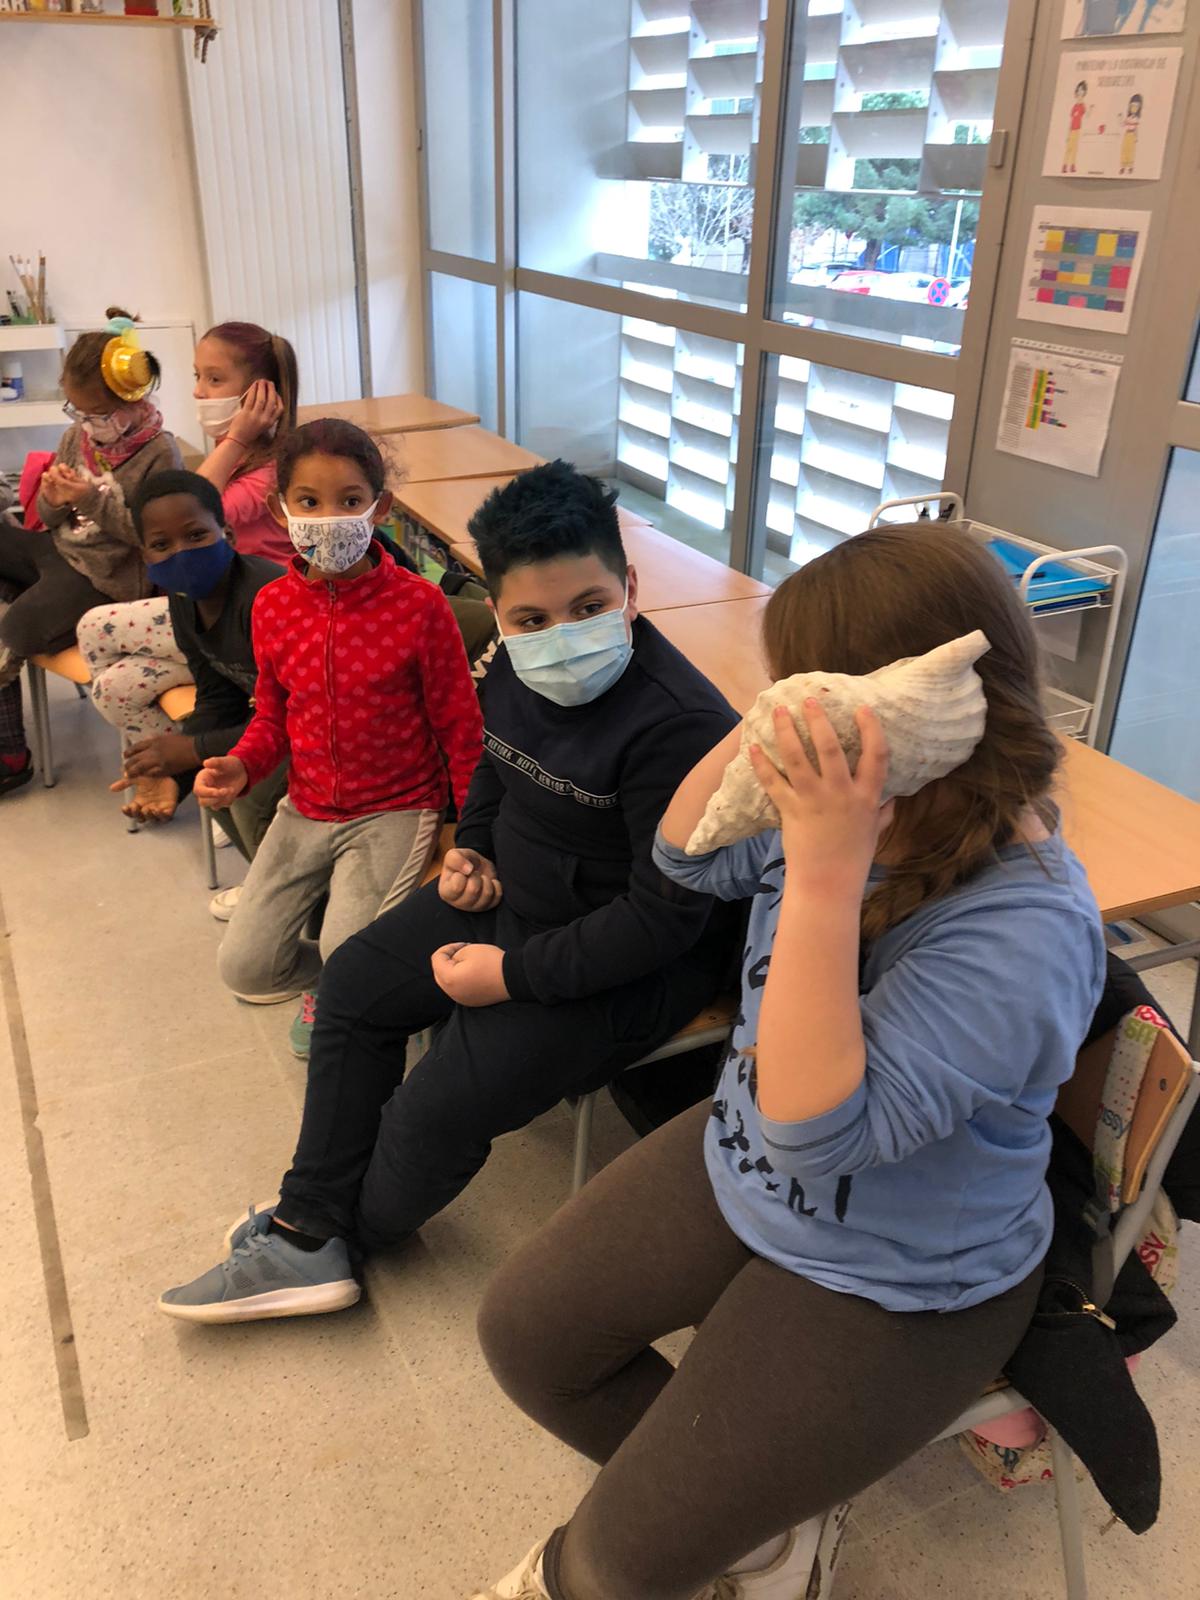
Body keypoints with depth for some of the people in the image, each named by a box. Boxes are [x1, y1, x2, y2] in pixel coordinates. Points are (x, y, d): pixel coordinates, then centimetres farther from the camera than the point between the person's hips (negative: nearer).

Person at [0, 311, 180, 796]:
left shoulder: (160, 454, -13)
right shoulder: (76, 437, 7)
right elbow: (50, 520, 14)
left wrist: (96, 502, -25)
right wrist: (53, 501, -10)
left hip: (105, 576, -8)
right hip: (60, 551, 8)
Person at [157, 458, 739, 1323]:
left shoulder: (677, 725, -31)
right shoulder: (513, 672, -5)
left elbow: (666, 917, -27)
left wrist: (510, 974, -22)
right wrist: (472, 849, 0)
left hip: (635, 961, -9)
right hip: (516, 895, 9)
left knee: (437, 1111, -11)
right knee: (354, 984, 12)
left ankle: (356, 1234, 26)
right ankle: (305, 1236, 20)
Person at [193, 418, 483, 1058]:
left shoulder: (419, 605, -16)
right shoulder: (272, 606, -2)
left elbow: (459, 725, -9)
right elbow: (273, 714, 12)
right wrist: (242, 765, -9)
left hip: (395, 808, -4)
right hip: (306, 809, 5)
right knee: (245, 969, 2)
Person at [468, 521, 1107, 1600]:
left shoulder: (1025, 928, -34)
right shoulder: (847, 805, -13)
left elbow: (822, 1131, -37)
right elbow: (689, 857, 1)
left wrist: (826, 877, -46)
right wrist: (752, 736, -18)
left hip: (895, 1289, -7)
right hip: (740, 1170, 7)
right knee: (523, 1329, 8)